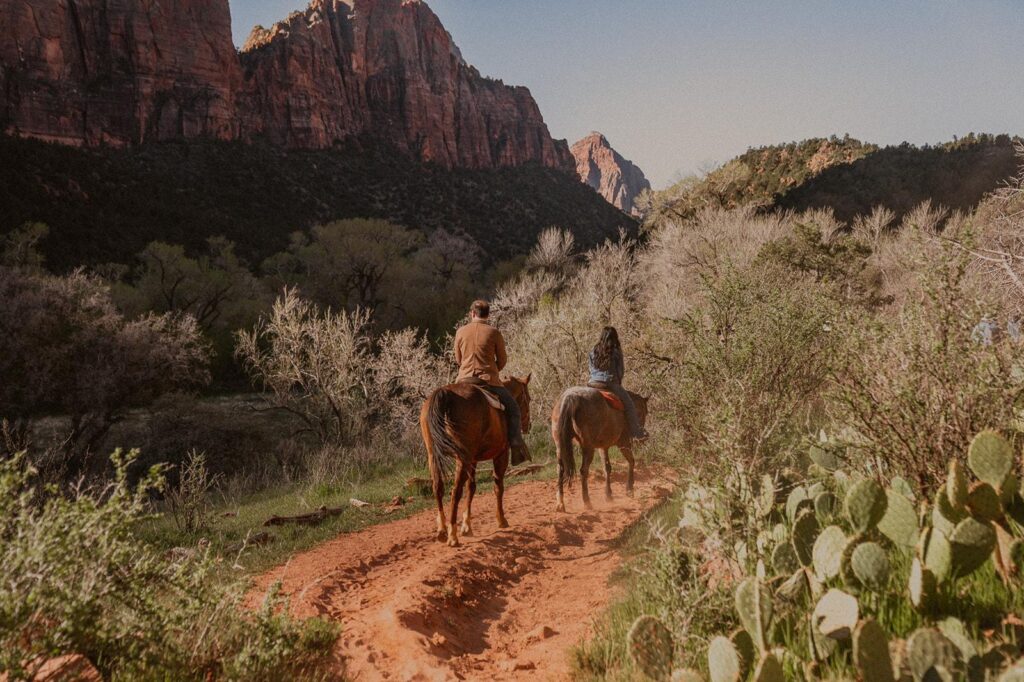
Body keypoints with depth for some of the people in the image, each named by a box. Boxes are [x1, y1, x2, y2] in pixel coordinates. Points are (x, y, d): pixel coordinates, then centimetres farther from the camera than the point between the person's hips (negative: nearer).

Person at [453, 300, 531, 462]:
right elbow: (502, 360, 3)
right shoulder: (494, 333, -4)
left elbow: (458, 359, 12)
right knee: (513, 409, 11)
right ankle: (517, 446, -2)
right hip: (489, 380, -2)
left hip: (464, 379, 3)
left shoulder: (461, 331, 3)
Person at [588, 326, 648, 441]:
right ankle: (636, 433, 7)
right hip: (610, 384, -4)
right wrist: (618, 383, 16)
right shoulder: (616, 352, -3)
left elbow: (591, 369, 12)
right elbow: (621, 371, 2)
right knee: (629, 405, 8)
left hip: (593, 383, 4)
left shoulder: (593, 352, 8)